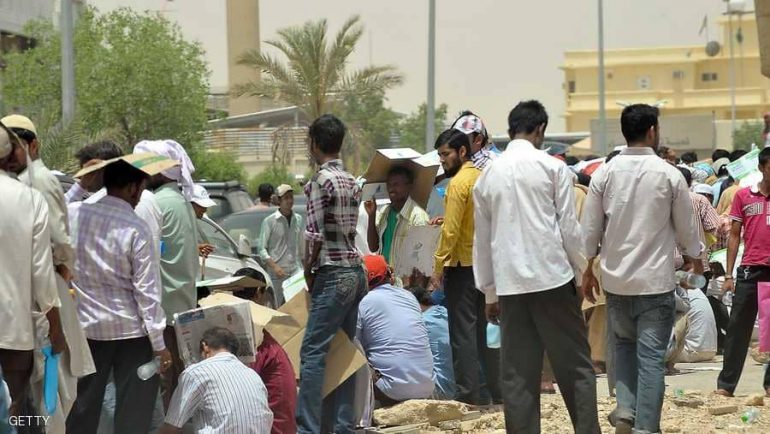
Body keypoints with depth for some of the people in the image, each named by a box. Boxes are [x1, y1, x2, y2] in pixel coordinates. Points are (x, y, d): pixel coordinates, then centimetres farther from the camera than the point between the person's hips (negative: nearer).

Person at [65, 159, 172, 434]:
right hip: (130, 330, -4)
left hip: (85, 326, 4)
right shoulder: (136, 229, -16)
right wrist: (159, 344, -9)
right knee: (133, 410, 6)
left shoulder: (73, 214, -6)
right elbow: (146, 291, -15)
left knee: (82, 405, 13)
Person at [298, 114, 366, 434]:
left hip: (333, 275, -9)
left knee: (313, 353, -9)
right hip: (356, 272, 9)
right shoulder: (353, 182, 14)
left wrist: (308, 273, -1)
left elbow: (315, 235, -13)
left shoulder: (321, 180, -11)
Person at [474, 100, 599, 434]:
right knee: (574, 364, 3)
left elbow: (482, 240, 13)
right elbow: (568, 226, -4)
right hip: (552, 275, -3)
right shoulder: (553, 168, -2)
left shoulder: (488, 175, 10)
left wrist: (489, 293, 19)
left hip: (509, 282, 3)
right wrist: (582, 268, 9)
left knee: (518, 373, 5)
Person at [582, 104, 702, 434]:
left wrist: (587, 271, 15)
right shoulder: (669, 175, -8)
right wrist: (696, 259, 21)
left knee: (624, 345, 21)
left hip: (616, 279, 3)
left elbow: (590, 229, 1)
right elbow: (686, 228, 1)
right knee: (651, 356, 1)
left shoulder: (605, 174, -3)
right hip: (656, 280, -3)